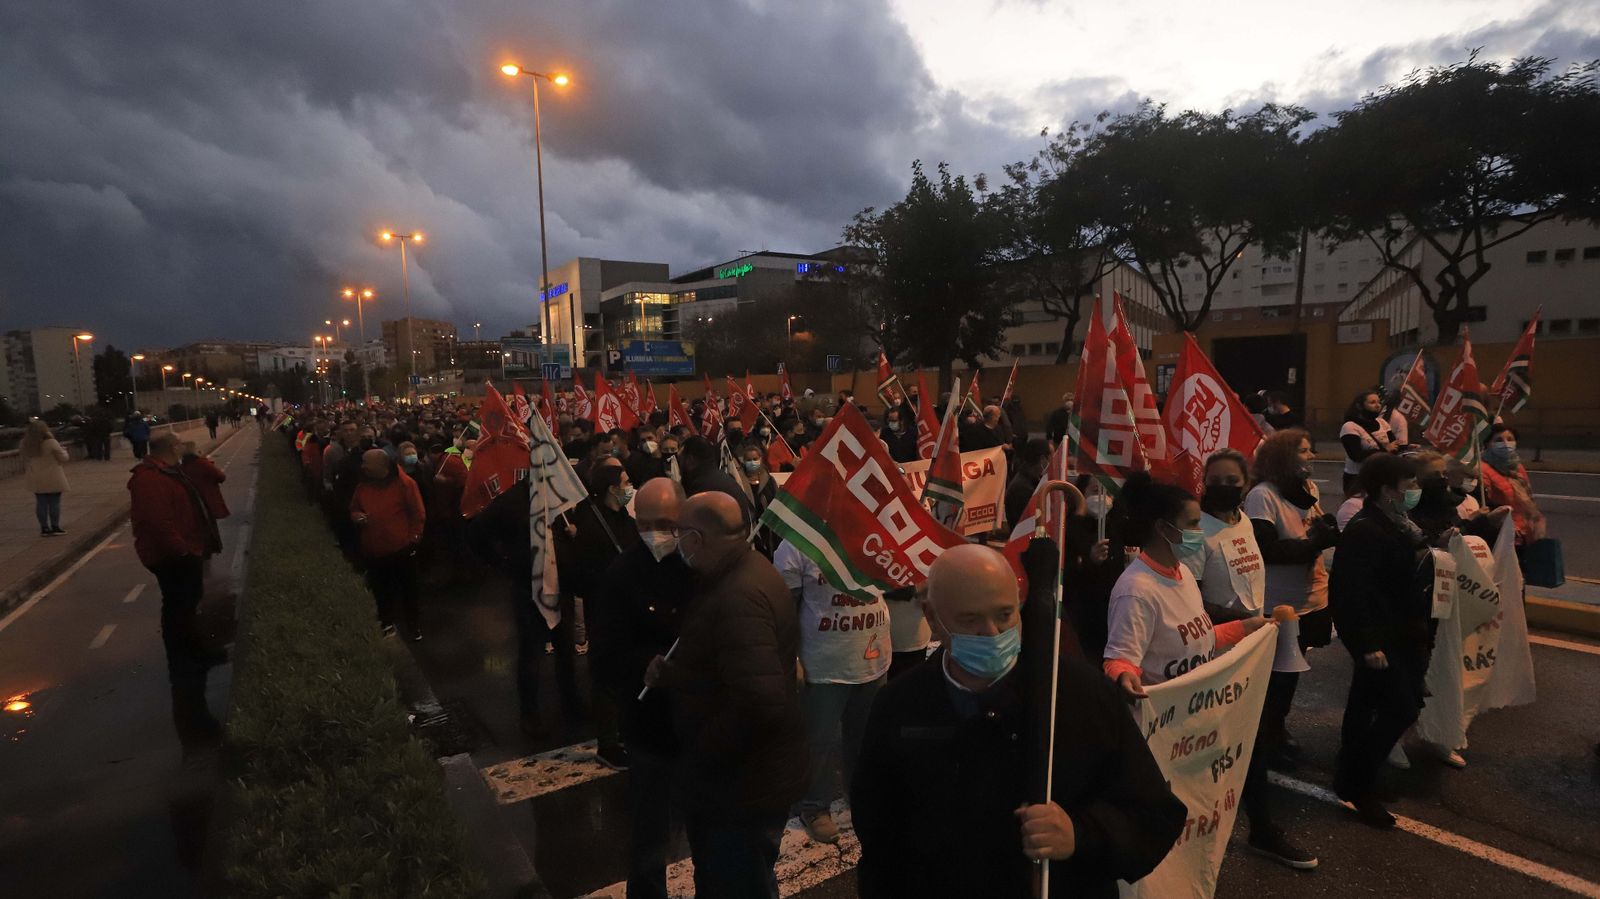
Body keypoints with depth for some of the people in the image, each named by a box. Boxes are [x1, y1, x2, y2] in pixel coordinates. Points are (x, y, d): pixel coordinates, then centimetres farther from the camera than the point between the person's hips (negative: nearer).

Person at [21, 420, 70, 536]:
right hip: (53, 478, -5)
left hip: (36, 480, 5)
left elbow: (26, 461, 10)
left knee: (41, 503, 9)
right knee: (54, 502, 3)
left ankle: (44, 528, 12)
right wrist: (63, 449, 10)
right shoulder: (51, 443, -16)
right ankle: (55, 527, 5)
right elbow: (63, 458, -8)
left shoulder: (26, 445, 1)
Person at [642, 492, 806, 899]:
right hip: (748, 768, 10)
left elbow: (760, 701, -39)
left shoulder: (739, 597, -32)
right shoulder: (744, 569, 1)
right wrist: (671, 671, -2)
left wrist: (704, 752, -23)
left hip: (746, 779, -10)